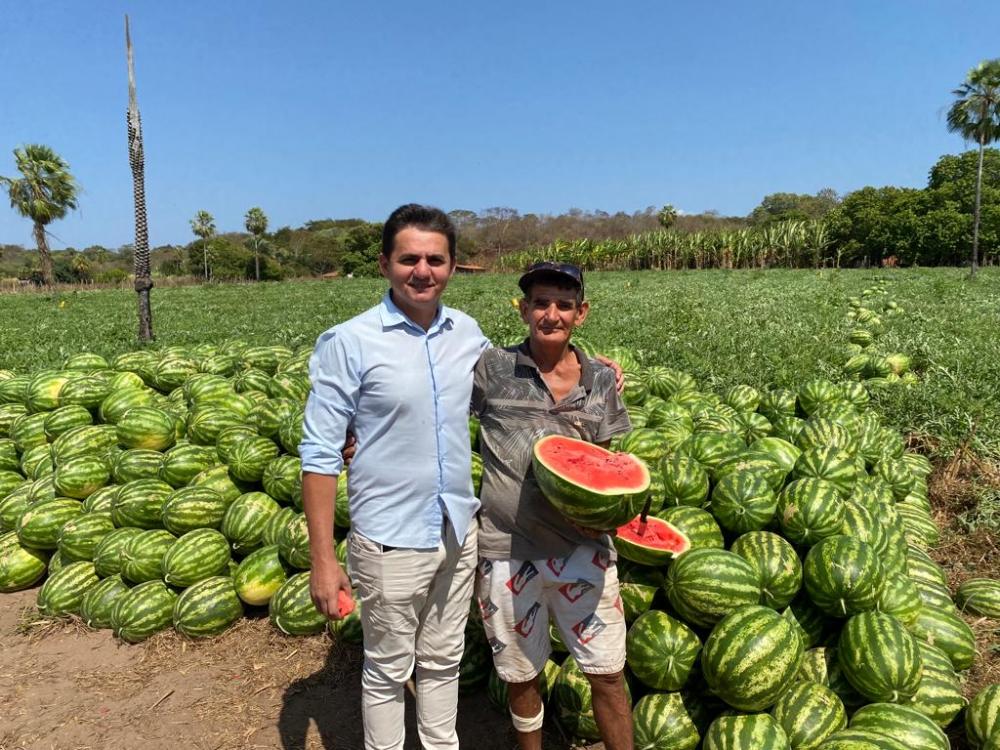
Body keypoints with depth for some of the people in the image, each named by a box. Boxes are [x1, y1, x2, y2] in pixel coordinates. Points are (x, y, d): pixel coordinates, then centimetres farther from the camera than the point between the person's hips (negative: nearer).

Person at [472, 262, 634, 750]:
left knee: (607, 672, 11)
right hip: (508, 550, -1)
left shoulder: (601, 382, 1)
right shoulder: (491, 370, -7)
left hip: (582, 547, 1)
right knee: (521, 673, 18)